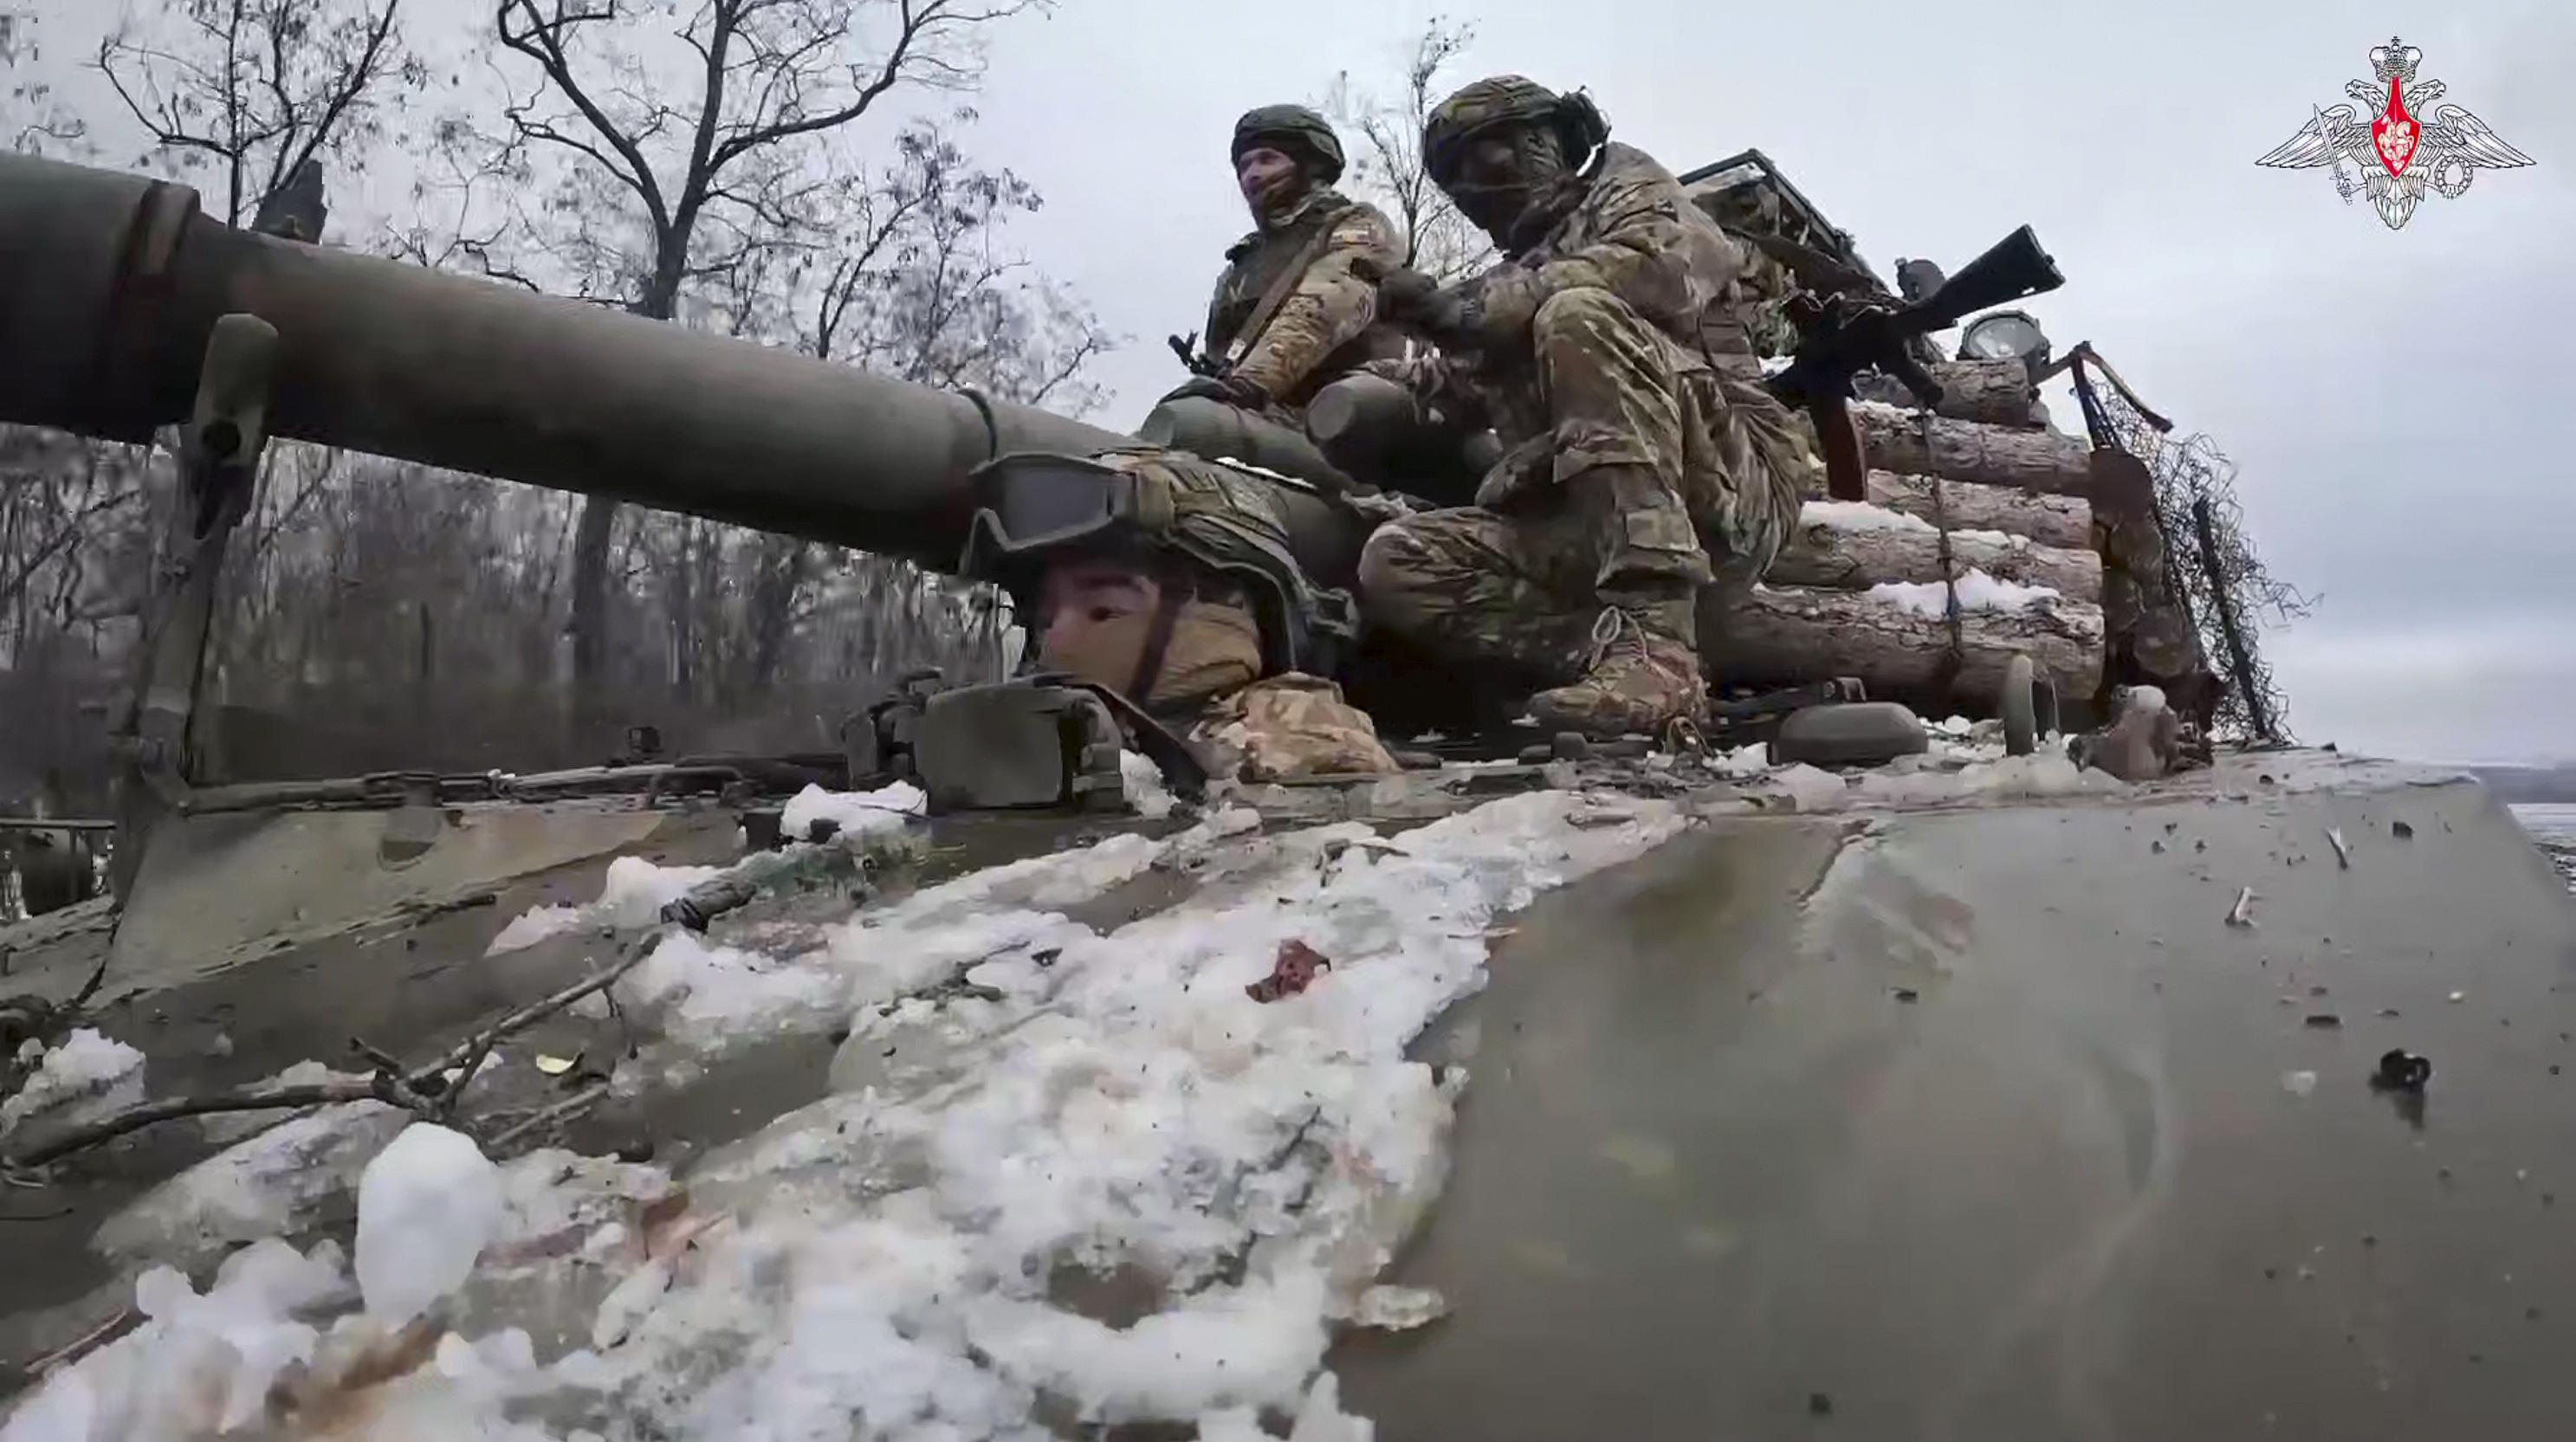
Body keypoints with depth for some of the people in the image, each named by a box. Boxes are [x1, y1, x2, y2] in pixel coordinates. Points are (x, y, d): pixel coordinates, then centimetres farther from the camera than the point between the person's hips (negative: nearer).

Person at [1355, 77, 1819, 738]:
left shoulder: (1626, 188, 14)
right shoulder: (1519, 276, 32)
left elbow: (1659, 265, -11)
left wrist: (1471, 305, -10)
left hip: (1725, 492, -5)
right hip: (1584, 528, 5)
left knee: (1579, 314, -29)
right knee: (1397, 565, -13)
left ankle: (1656, 639, -38)